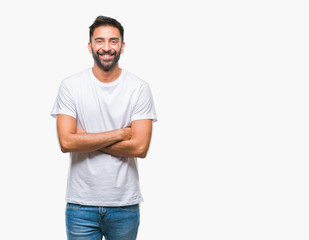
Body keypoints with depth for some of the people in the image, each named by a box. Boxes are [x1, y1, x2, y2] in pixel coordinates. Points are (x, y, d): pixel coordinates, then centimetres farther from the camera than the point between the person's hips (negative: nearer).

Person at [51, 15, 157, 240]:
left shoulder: (139, 88, -4)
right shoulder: (70, 86, -2)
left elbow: (140, 147, -12)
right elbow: (66, 142, -12)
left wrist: (87, 139, -11)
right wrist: (119, 133, -12)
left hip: (125, 204, 0)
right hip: (81, 203, 0)